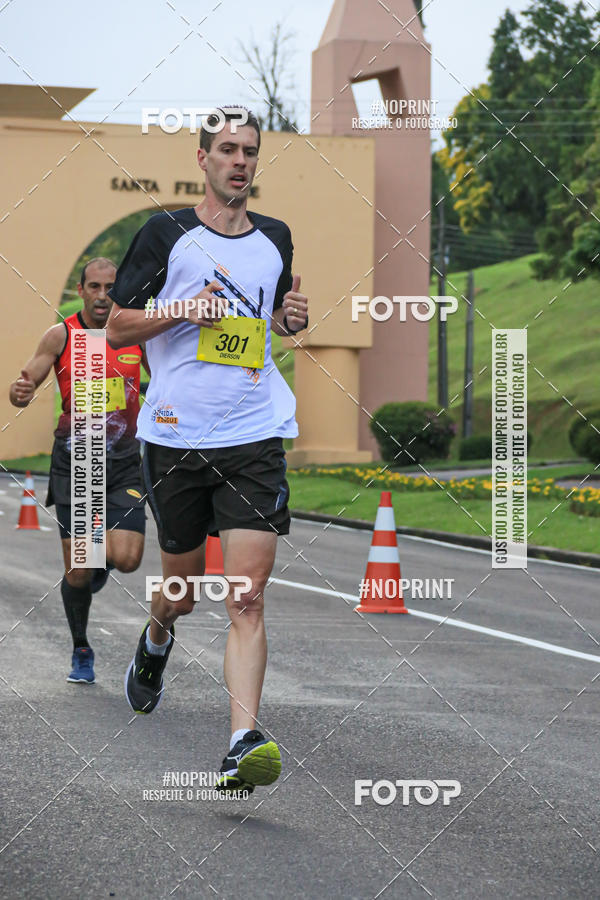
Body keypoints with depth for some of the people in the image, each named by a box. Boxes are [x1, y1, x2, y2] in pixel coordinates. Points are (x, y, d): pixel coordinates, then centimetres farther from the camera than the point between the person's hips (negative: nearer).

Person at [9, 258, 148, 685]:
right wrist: (20, 392, -27)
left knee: (127, 558, -17)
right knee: (77, 573, -1)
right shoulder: (61, 336, -3)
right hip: (74, 462, -1)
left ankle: (100, 554, 21)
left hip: (123, 462, 1)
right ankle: (81, 652, 23)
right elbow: (24, 387, -4)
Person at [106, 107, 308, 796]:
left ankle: (243, 744, -20)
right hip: (175, 435, -1)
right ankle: (155, 639, 49)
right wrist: (183, 310, -13)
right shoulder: (166, 233, 3)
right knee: (182, 586, 13)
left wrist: (293, 318, 7)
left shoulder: (275, 238, 14)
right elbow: (116, 328, 3)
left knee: (246, 597, -13)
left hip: (255, 437, 1)